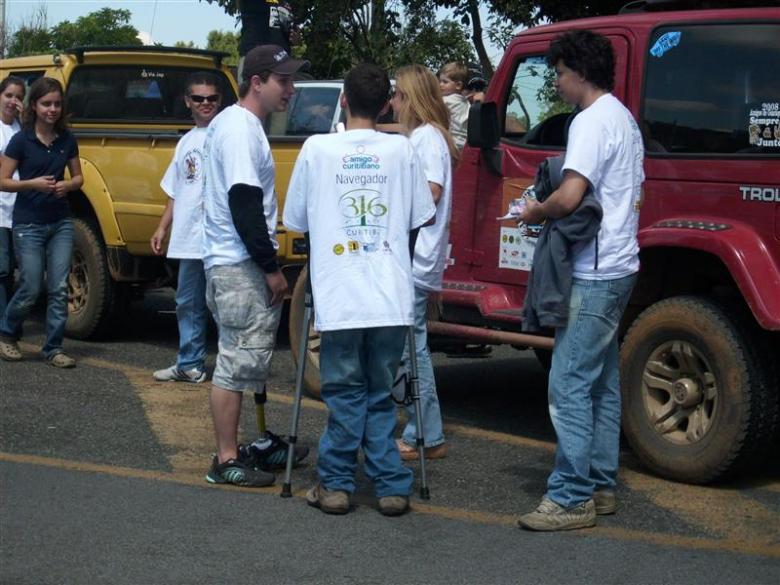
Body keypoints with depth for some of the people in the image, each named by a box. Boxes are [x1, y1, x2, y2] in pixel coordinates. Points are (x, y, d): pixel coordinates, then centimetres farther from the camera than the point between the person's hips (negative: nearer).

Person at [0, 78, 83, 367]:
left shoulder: (67, 139, 4)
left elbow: (78, 177, 13)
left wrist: (67, 185, -9)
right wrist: (32, 184, -21)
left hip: (61, 223, 4)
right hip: (29, 225, -4)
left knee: (59, 288, 1)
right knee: (31, 289, -1)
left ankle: (53, 348, 10)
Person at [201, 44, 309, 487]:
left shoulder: (240, 124, 16)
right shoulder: (240, 128, -16)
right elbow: (244, 203, -22)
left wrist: (268, 264, 19)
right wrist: (271, 267, -18)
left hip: (245, 265, 11)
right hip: (239, 267, -11)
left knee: (252, 359, 17)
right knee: (238, 362, -6)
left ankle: (261, 443, 26)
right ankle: (227, 460, -1)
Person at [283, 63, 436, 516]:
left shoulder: (317, 149, -1)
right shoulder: (402, 150, 2)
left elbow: (296, 220, 7)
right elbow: (422, 217, 11)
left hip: (340, 299, -1)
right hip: (392, 299, 1)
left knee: (345, 395, 9)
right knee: (381, 394, 12)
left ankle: (336, 484, 12)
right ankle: (391, 486, 10)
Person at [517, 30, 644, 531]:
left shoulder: (593, 121, -15)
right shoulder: (625, 119, 17)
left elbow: (568, 198, -26)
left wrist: (536, 212, -5)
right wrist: (551, 209, 15)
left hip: (594, 273, -11)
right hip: (619, 265, 11)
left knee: (570, 386, -9)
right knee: (601, 381, 15)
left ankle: (572, 499, -8)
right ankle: (601, 485, 21)